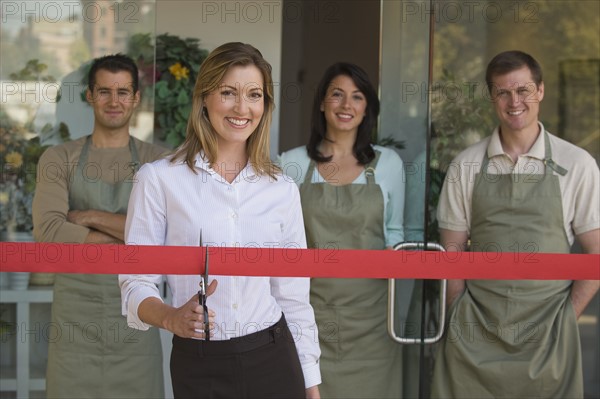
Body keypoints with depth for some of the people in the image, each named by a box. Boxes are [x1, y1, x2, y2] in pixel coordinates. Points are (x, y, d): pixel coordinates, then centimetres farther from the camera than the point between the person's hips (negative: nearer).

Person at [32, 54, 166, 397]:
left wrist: (91, 217, -12)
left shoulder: (156, 161, 3)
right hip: (75, 311, 0)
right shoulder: (59, 159, 3)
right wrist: (131, 235, -12)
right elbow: (48, 231, -12)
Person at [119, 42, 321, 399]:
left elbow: (294, 296, 7)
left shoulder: (283, 190, 3)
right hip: (200, 368, -2)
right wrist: (171, 318, -26)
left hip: (273, 360, 2)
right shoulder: (159, 179, -6)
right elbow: (136, 282, -6)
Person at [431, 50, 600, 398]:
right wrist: (462, 316, 1)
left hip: (545, 329, -1)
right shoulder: (467, 166, 3)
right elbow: (453, 248, 7)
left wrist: (566, 318, -2)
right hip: (475, 330, 1)